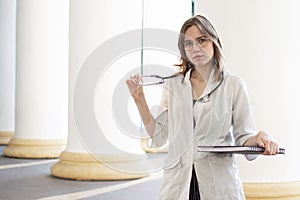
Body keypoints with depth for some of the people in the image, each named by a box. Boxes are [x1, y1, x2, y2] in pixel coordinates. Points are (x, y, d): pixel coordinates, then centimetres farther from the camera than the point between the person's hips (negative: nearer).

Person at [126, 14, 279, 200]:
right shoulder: (173, 85, 6)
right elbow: (158, 136, 3)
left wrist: (259, 138, -22)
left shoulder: (234, 85, -2)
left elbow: (243, 137, -1)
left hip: (219, 183, -2)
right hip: (178, 183, 2)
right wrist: (139, 99, -2)